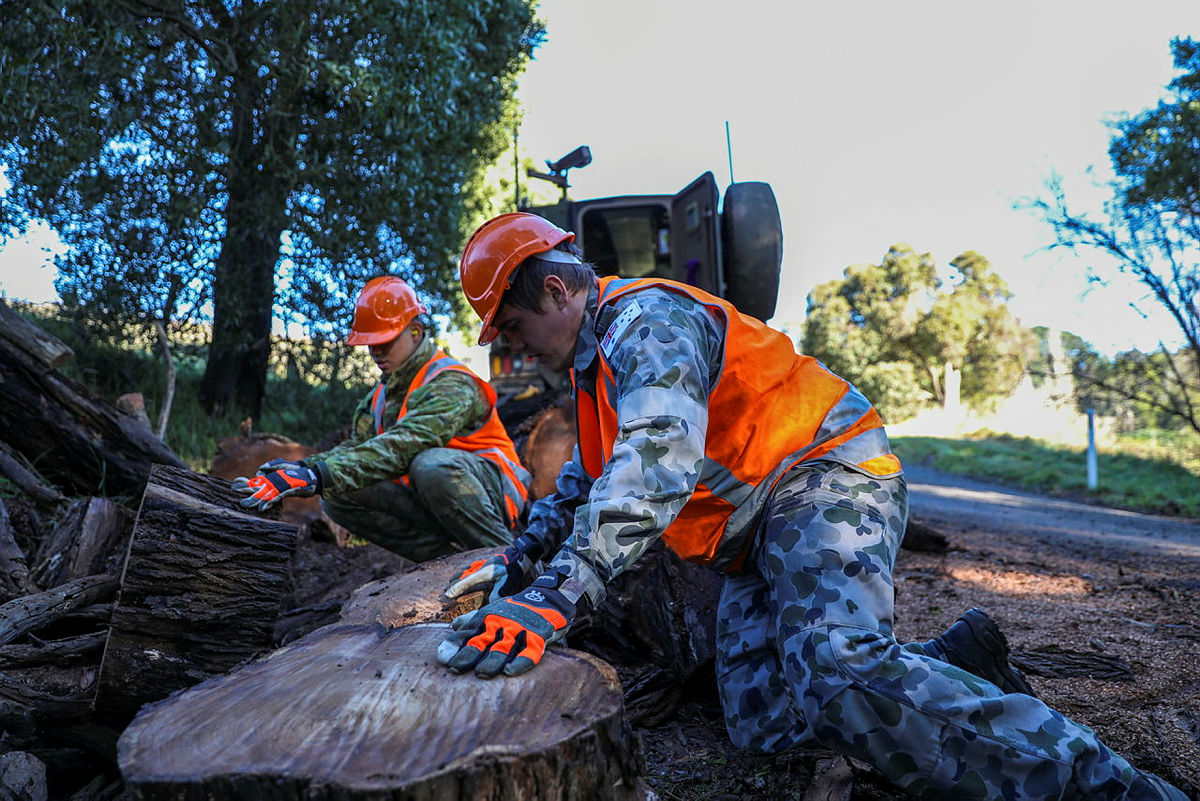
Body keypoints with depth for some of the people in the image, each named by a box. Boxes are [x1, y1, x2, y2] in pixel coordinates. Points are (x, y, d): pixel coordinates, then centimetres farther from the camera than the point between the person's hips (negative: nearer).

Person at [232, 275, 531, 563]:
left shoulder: (450, 385, -17)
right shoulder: (380, 397, 12)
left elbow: (402, 446, -32)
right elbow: (354, 448, 1)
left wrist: (318, 475, -39)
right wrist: (299, 469, -18)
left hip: (494, 491, -7)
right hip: (425, 500, 8)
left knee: (432, 464, -38)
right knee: (338, 498, -11)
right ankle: (451, 555, -12)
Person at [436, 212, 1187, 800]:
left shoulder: (647, 317, -15)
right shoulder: (599, 357, 19)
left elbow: (659, 458, -33)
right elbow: (589, 480, 29)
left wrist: (556, 597, -40)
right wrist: (520, 559, 18)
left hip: (825, 477, -10)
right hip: (761, 525, 10)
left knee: (837, 668, -32)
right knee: (760, 719, -3)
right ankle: (960, 663, 7)